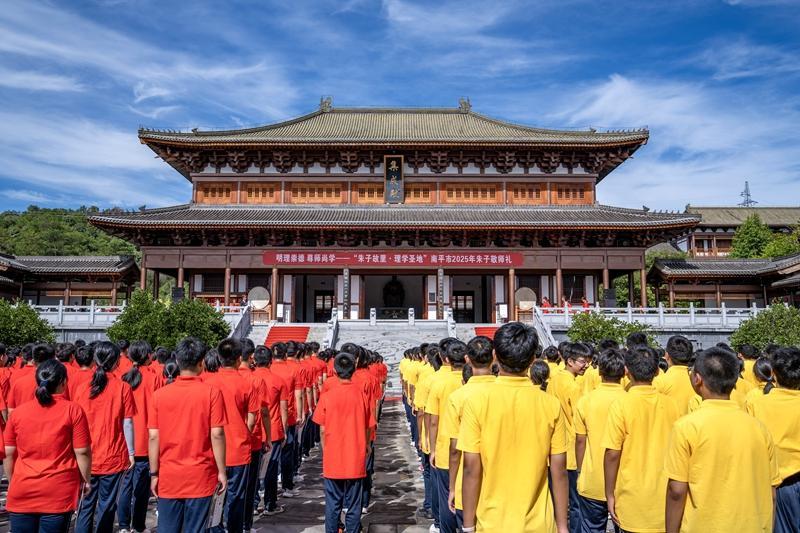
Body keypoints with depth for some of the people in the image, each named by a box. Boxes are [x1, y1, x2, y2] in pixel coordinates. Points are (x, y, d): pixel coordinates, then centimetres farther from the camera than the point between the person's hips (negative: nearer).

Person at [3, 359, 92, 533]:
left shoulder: (18, 412, 2)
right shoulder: (73, 410, -8)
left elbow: (9, 454, 7)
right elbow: (82, 452, -7)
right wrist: (86, 479, 8)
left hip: (21, 493, 3)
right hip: (59, 493, -3)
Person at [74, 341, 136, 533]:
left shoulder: (82, 388, -2)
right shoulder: (123, 388, -9)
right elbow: (127, 424, -7)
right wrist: (131, 452, 3)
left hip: (87, 457, 3)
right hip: (113, 457, -2)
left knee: (86, 504, 14)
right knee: (107, 505, 8)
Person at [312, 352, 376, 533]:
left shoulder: (327, 396, -9)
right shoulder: (362, 396, -7)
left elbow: (322, 430, -4)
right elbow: (369, 428, 1)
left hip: (333, 461, 0)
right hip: (356, 462, 0)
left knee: (333, 505, 13)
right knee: (353, 506, 10)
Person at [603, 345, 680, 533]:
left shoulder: (621, 405, -16)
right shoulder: (670, 404, -3)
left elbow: (612, 454, -15)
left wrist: (609, 495, -4)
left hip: (633, 499, -3)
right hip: (664, 496, 4)